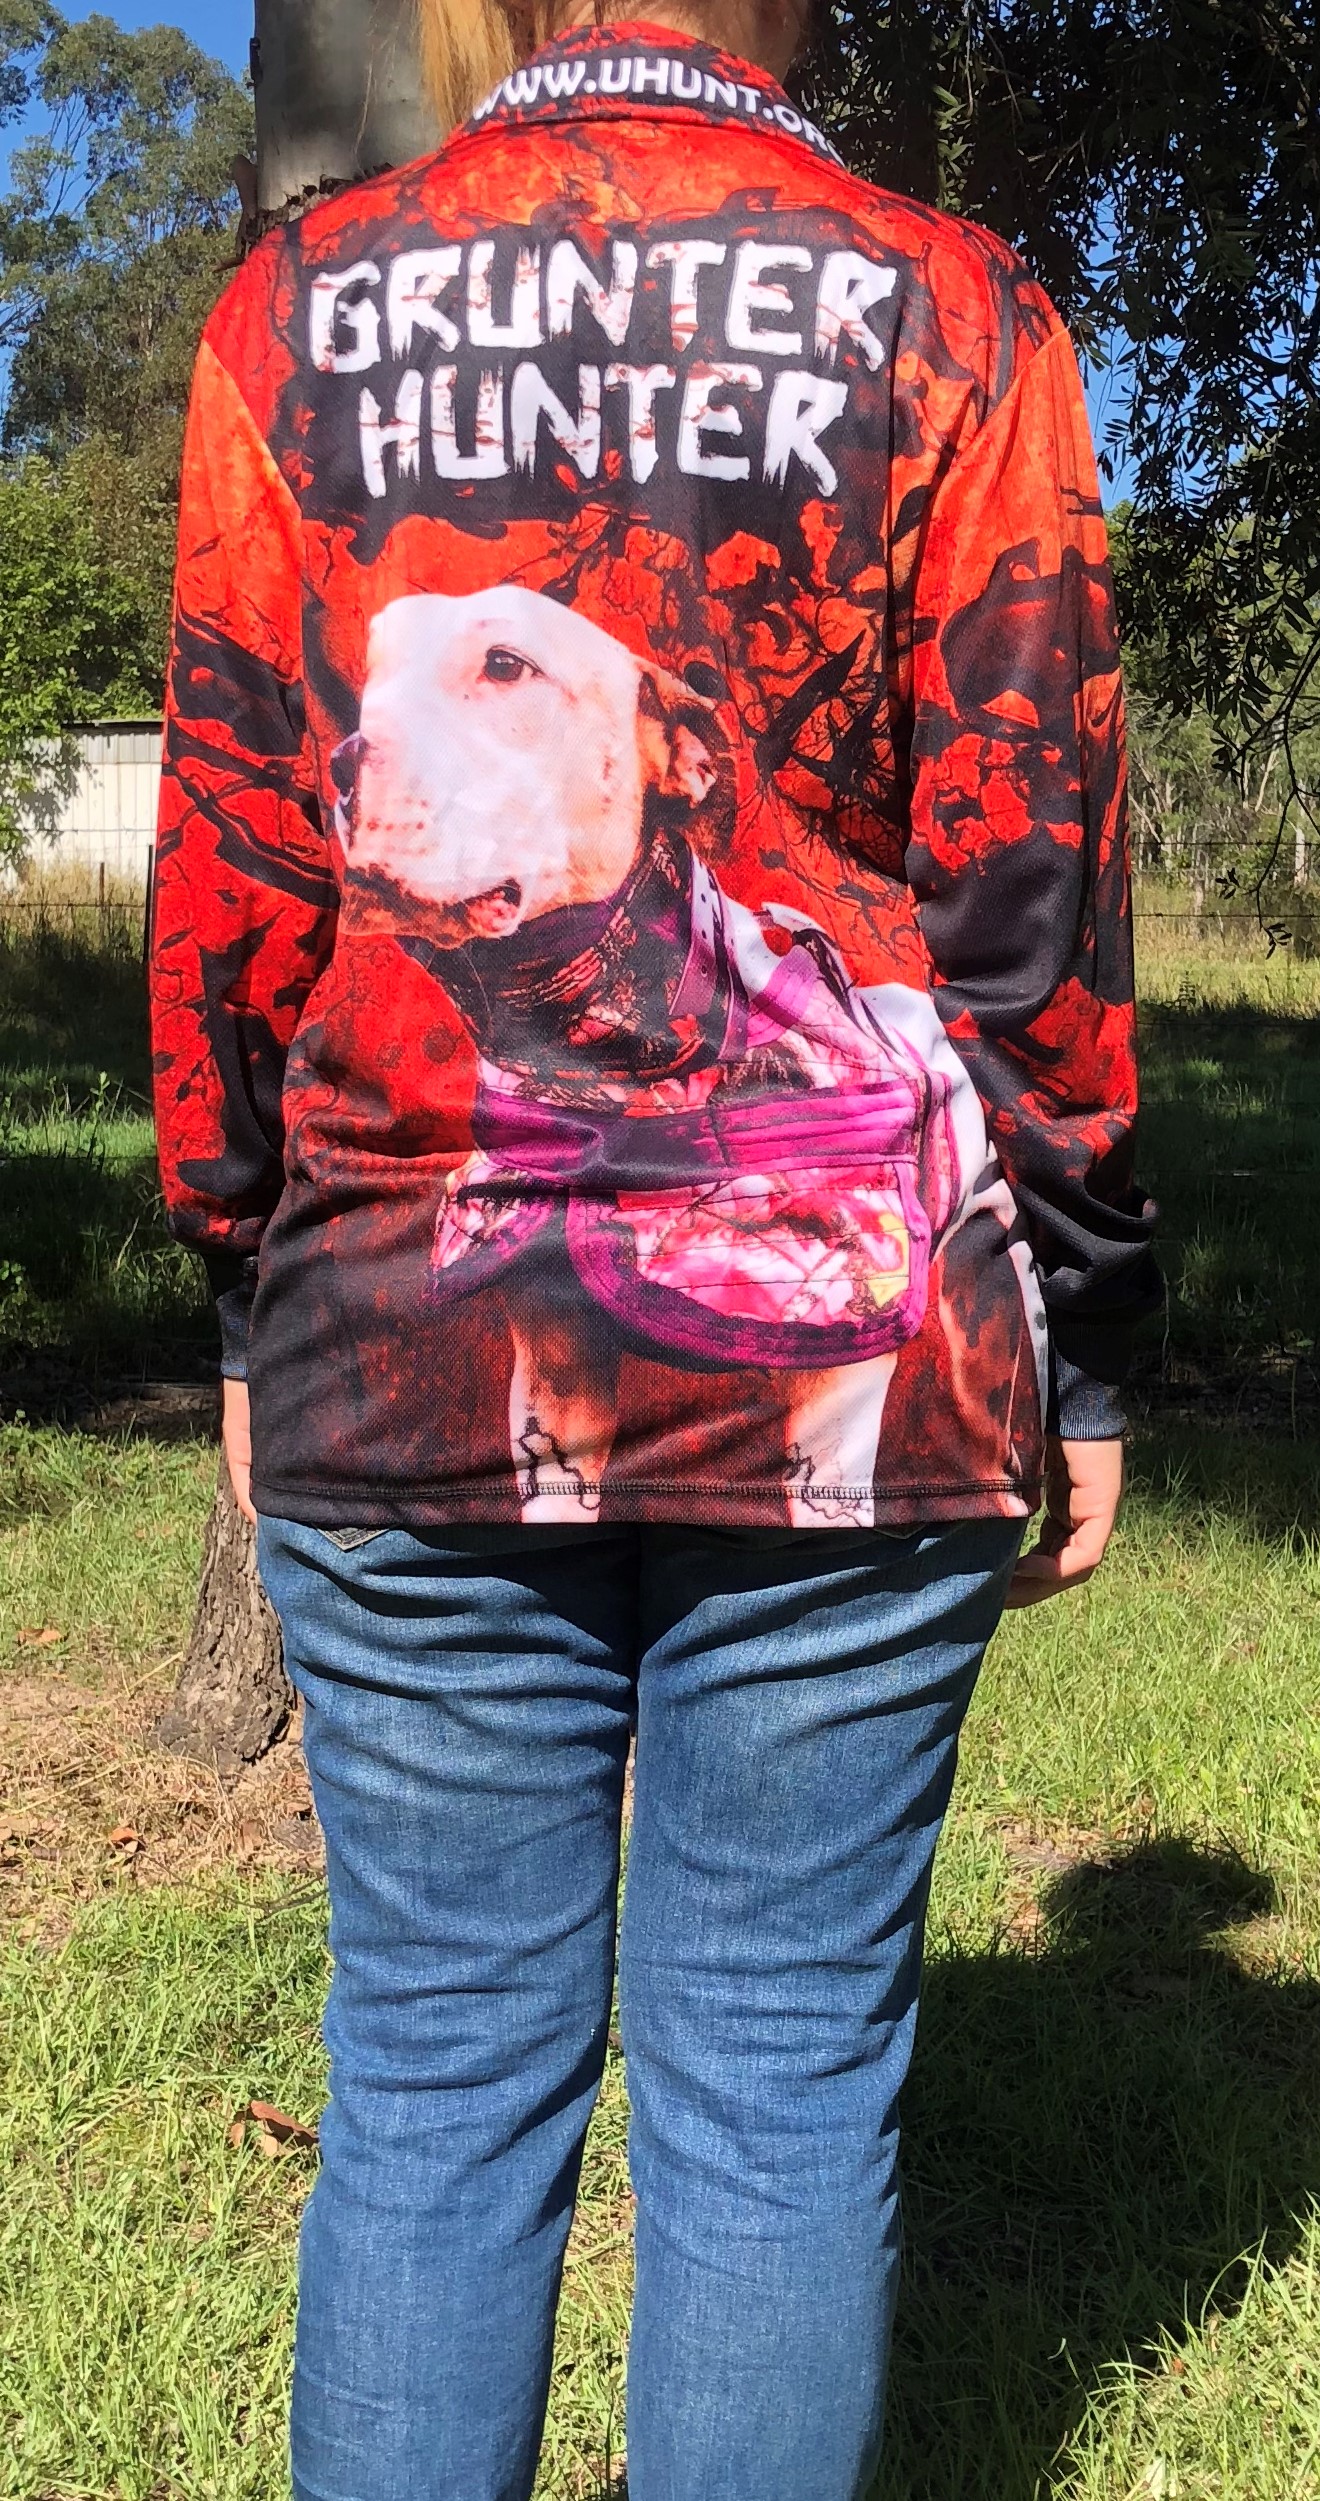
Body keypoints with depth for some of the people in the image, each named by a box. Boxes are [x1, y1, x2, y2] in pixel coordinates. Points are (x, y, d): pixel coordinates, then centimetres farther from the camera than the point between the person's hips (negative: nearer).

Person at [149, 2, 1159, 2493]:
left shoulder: (299, 309, 7)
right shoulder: (941, 310, 3)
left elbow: (228, 860, 5)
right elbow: (1024, 871, -1)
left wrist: (255, 1303, 13)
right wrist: (1074, 1345, 6)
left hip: (409, 1353, 2)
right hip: (846, 1353, -1)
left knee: (435, 2076, 13)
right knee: (782, 2080, 10)